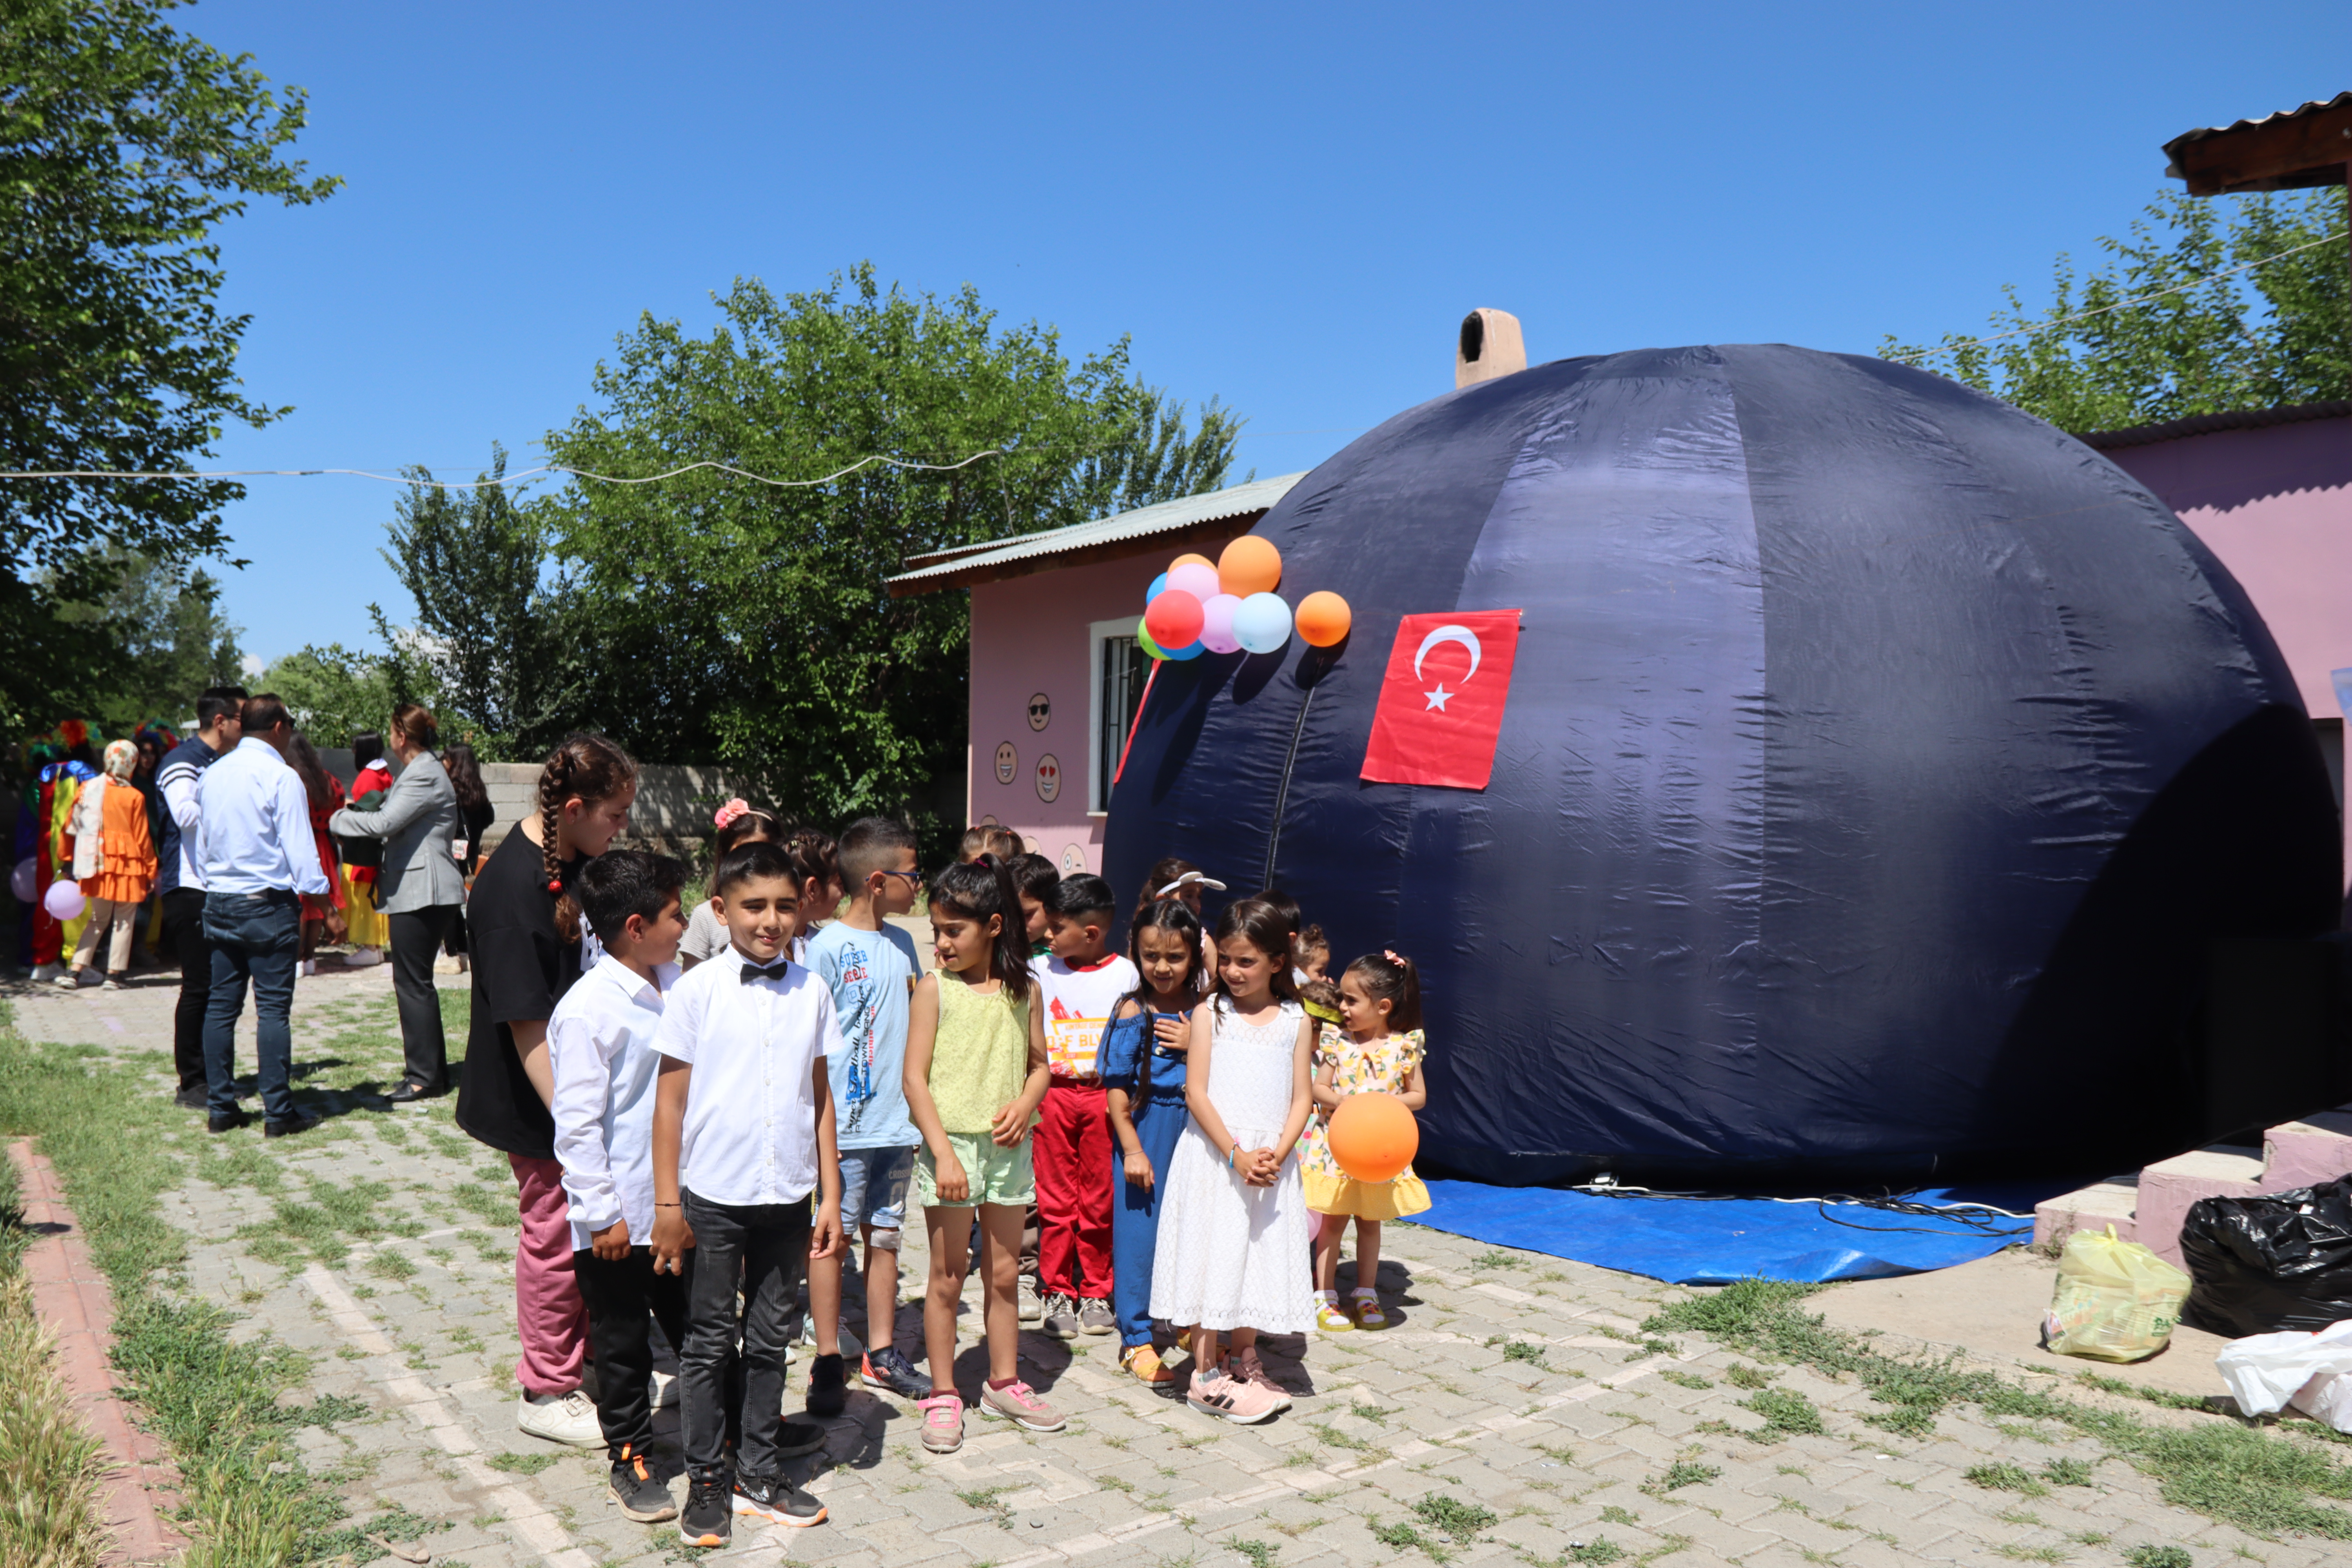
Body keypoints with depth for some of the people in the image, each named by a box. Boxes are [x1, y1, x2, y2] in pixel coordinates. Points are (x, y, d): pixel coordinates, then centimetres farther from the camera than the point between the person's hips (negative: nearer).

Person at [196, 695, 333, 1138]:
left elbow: (201, 845, 18)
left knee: (221, 1006, 10)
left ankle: (221, 1108, 14)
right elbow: (300, 849, -14)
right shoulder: (281, 777, -11)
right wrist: (319, 893, -7)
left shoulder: (210, 776, 10)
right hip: (269, 904, -6)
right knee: (273, 1008, -4)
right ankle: (278, 1113, -1)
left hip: (219, 903, 7)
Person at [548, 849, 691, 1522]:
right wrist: (603, 1214, -17)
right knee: (623, 1344, 11)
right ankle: (629, 1460, 28)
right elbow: (577, 1124, -19)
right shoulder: (587, 1010, -20)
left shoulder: (674, 985, 4)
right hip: (619, 1217, -7)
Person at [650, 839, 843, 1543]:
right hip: (714, 1194, -3)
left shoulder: (811, 990, 1)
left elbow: (821, 1097, 7)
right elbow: (670, 1100, -5)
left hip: (787, 1195, 3)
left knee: (770, 1340, 14)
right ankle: (706, 1481, 24)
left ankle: (761, 1474, 28)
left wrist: (831, 1195, 6)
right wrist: (667, 1204, -5)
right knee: (710, 1342, 10)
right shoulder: (698, 990, -8)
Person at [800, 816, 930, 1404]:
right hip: (846, 1124, -6)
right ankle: (827, 1361, 15)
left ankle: (882, 1354, 23)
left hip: (896, 1120, 6)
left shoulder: (902, 943, 10)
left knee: (885, 1236, 13)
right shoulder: (828, 948, -10)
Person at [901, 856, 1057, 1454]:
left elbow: (1038, 1063, 14)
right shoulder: (934, 989, -6)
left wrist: (1026, 1103, -8)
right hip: (950, 1143, -3)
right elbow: (915, 1078, -9)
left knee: (1003, 1272, 13)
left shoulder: (1020, 990, 4)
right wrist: (943, 1154, -17)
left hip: (1007, 1147, 3)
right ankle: (943, 1394, 17)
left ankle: (1004, 1383, 28)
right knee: (948, 1274, 5)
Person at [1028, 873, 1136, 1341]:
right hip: (1053, 1094, 1)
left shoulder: (1124, 974, 0)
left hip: (1102, 1093, -1)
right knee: (1055, 1199, 5)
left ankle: (1095, 1293, 18)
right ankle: (1058, 1293, 15)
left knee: (1099, 1200, 6)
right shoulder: (1041, 971, 5)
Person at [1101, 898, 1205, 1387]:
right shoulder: (1133, 1012, -6)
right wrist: (1132, 1149, -10)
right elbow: (1117, 1089, -6)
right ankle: (1136, 1338, 15)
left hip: (1194, 1129, 3)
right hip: (1146, 1131, -3)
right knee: (1138, 1230, 3)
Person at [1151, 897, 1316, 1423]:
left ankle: (1244, 1364, 28)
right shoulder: (1210, 1014, -2)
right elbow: (1196, 1093, -8)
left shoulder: (1295, 1021, 4)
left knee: (1259, 1260, 11)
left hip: (1271, 1164, 3)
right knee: (1211, 1260, 0)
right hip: (1213, 1158, -2)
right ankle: (1206, 1375, 10)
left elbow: (1301, 1098, 2)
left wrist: (1276, 1155, -13)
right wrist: (1236, 1155, -15)